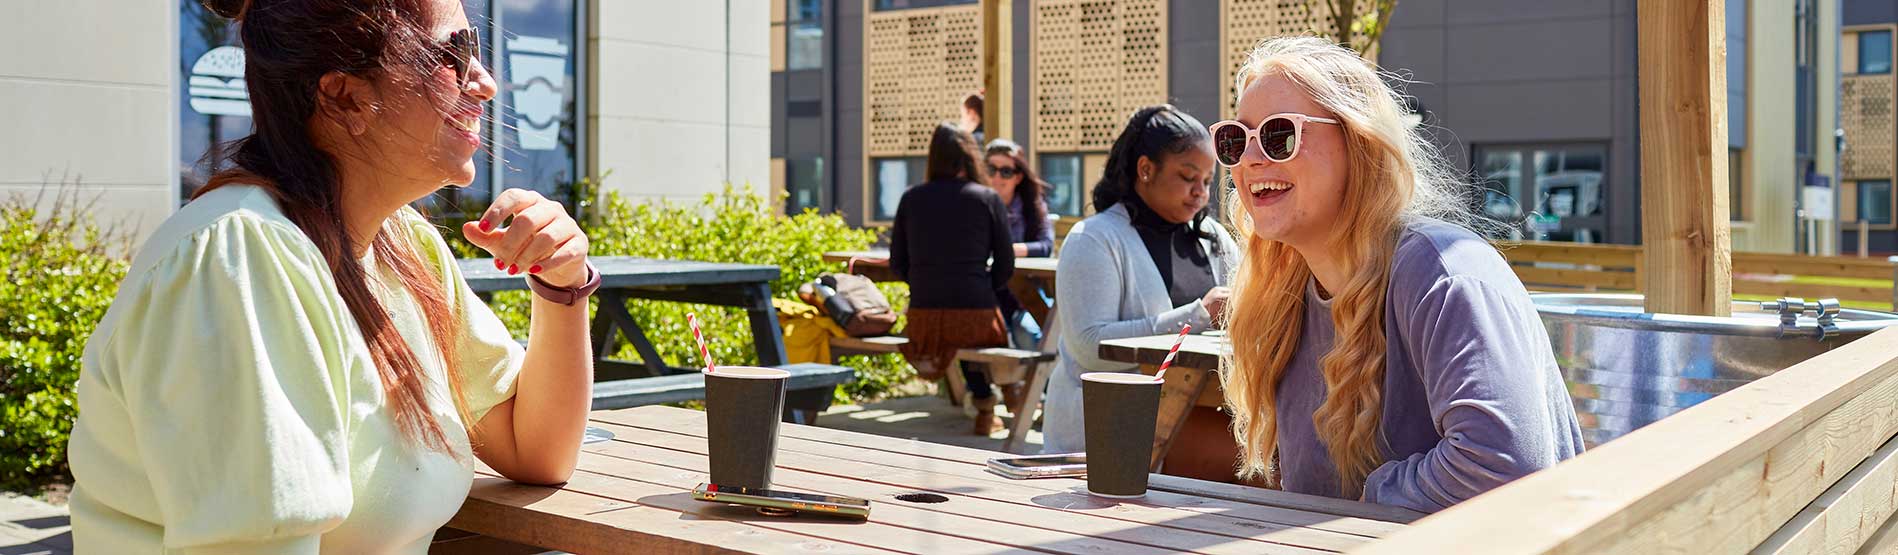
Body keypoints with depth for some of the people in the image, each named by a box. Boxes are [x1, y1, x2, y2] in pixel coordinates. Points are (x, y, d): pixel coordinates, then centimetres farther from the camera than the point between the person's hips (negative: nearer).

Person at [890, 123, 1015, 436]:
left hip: (922, 318, 3)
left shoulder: (911, 198, 6)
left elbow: (897, 264, 9)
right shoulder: (987, 199, 1)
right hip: (975, 315, -3)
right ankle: (985, 410, 24)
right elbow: (1005, 264, 2)